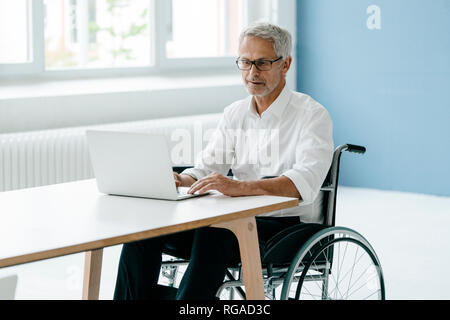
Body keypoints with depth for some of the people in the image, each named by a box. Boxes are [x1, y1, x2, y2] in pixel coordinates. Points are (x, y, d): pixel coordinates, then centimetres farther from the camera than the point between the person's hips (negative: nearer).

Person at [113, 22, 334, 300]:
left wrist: (239, 187, -39)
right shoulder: (234, 114, 15)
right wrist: (182, 180, -16)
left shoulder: (311, 115, -7)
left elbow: (305, 182, -24)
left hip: (289, 226, -6)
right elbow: (207, 167, 9)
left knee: (214, 233, -36)